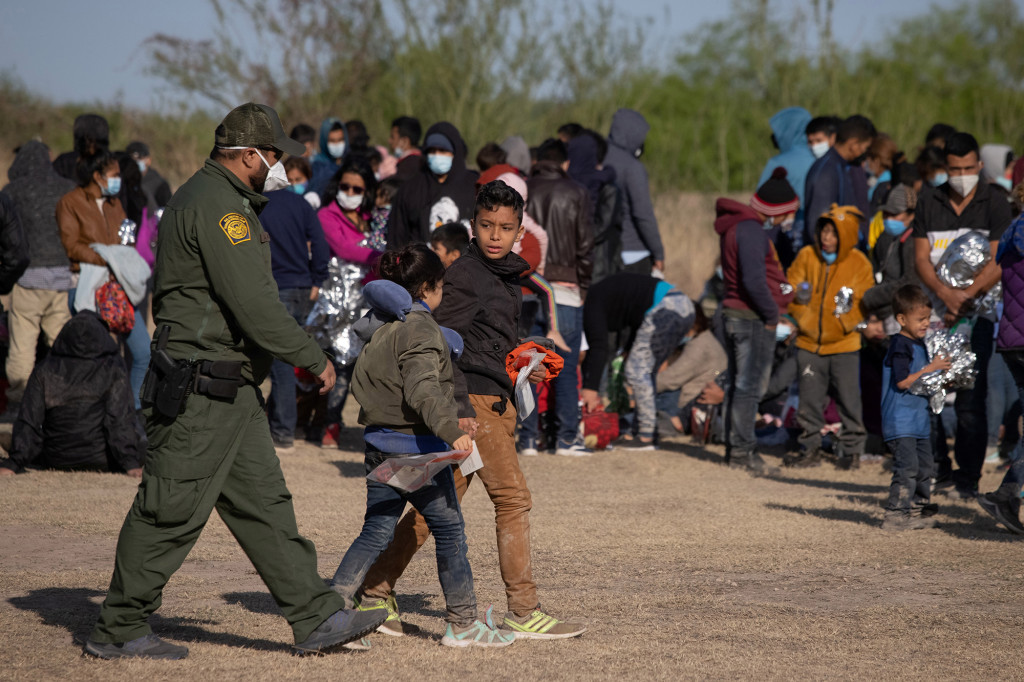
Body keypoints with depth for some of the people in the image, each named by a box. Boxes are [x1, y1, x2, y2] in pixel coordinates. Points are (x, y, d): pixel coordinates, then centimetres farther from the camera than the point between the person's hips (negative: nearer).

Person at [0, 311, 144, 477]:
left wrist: (14, 464, -3)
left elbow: (29, 421, -5)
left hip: (56, 462, 2)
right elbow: (121, 419, -14)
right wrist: (130, 463, -14)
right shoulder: (113, 370, -8)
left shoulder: (44, 371, -3)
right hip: (103, 462, -2)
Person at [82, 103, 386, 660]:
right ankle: (118, 631, 6)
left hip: (231, 389, 11)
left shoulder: (204, 197, 18)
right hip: (200, 389, -11)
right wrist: (314, 358, -13)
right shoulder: (216, 206, -17)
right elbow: (253, 302, -22)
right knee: (171, 512, -3)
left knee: (263, 504, 10)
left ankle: (317, 619, 12)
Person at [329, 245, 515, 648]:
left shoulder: (381, 325, 13)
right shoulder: (420, 329, -14)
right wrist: (451, 430, -35)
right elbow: (423, 390, -26)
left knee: (376, 532, 11)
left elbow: (362, 383, 24)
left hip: (379, 444, 8)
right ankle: (463, 624, 10)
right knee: (449, 530, 4)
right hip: (416, 447, -8)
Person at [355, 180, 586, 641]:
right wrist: (459, 407, -23)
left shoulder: (506, 277, 18)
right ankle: (523, 612, -6)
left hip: (495, 402, 9)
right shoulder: (464, 274, -10)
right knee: (513, 498, -10)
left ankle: (375, 594, 13)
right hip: (473, 399, -9)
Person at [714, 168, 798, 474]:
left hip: (734, 312, 10)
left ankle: (736, 448, 20)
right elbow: (753, 281, -24)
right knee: (750, 385, -5)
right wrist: (772, 314, -12)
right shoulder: (751, 231, -18)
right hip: (753, 319, -10)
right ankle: (742, 449, -3)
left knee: (740, 384, 15)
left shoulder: (736, 225, 14)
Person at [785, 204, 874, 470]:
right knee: (810, 398, 6)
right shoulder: (806, 256, 1)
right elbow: (790, 290, 6)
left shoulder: (859, 264, -3)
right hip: (809, 342, 2)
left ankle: (851, 450, 14)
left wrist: (848, 309, -18)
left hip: (843, 342, -2)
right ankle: (811, 449, 16)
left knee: (848, 399, 1)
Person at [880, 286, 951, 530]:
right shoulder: (901, 346, -14)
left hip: (919, 420, 10)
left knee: (925, 466, 13)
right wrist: (931, 369, -17)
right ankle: (895, 514, -12)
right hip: (900, 421, -10)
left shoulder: (919, 344, 16)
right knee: (907, 467, -14)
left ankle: (914, 512, 20)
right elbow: (903, 381, -22)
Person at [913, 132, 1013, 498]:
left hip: (977, 312, -3)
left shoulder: (994, 203, 0)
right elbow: (921, 257, 3)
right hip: (935, 312, 3)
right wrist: (945, 293, -14)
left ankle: (969, 475, 1)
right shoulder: (929, 203, 9)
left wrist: (966, 297, -18)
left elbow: (998, 262, -7)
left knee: (970, 398, -6)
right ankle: (939, 470, 11)